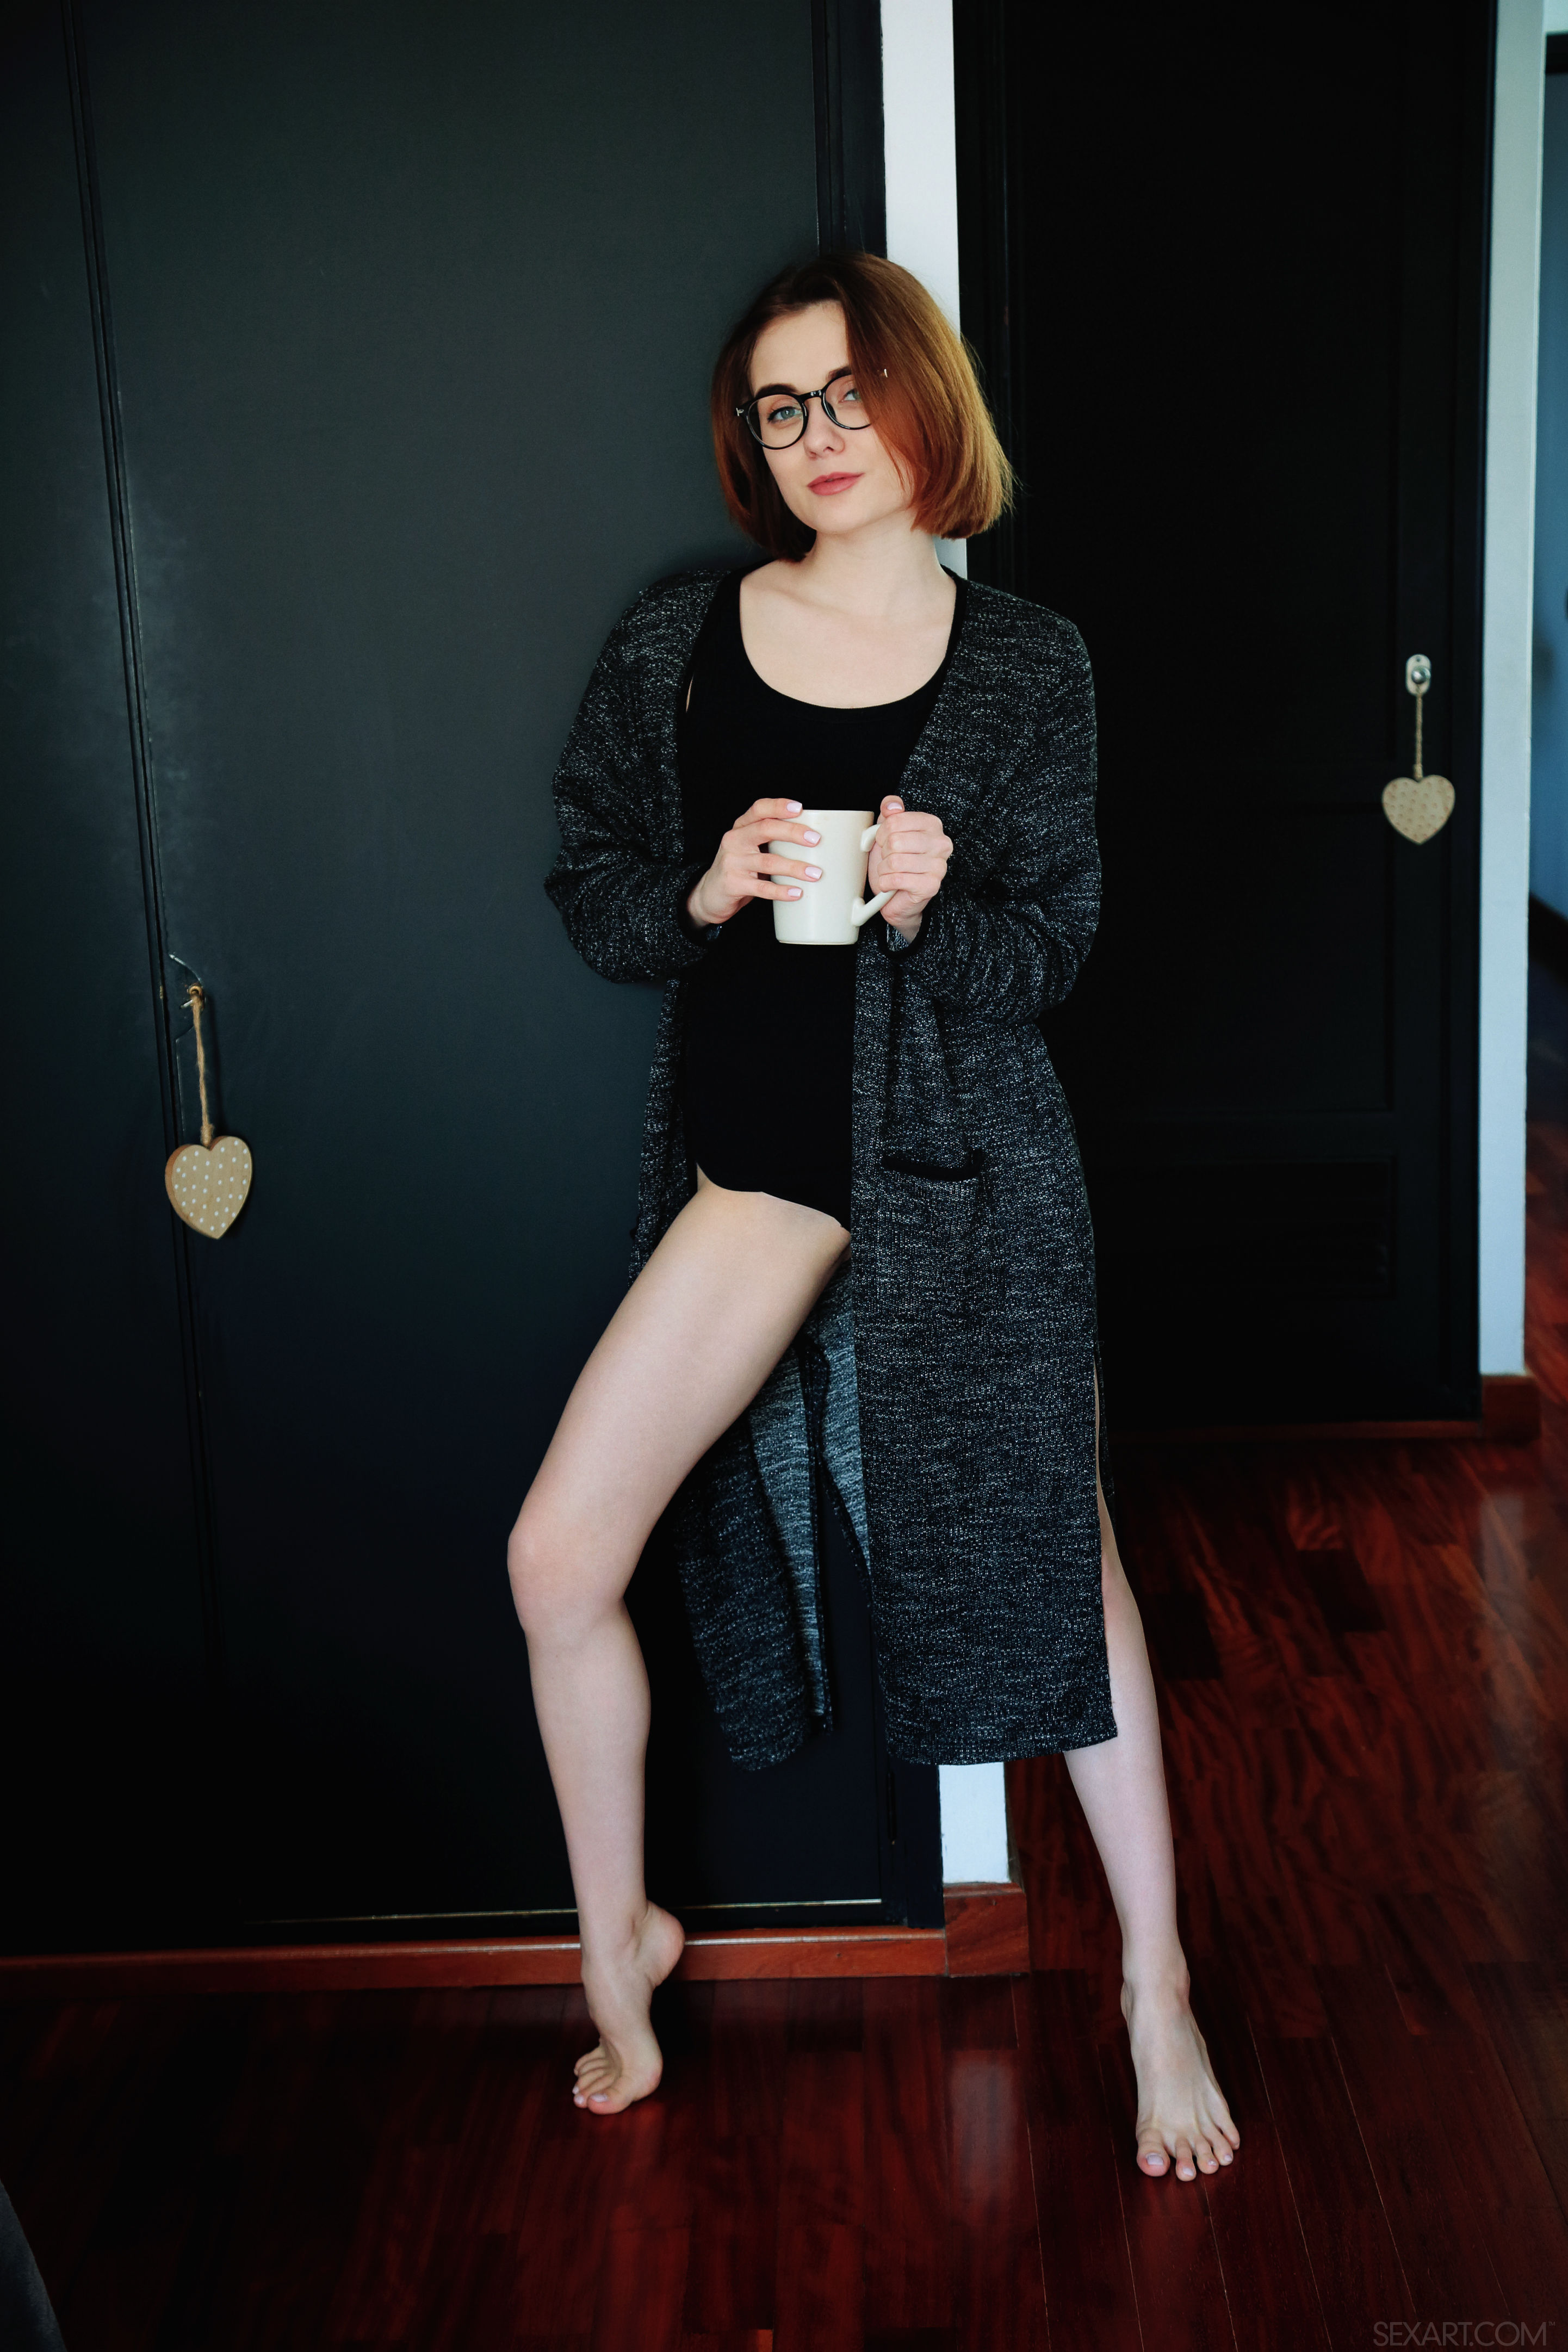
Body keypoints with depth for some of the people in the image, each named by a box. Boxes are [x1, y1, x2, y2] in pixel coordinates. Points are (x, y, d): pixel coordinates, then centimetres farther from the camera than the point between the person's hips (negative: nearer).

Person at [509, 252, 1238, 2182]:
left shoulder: (1026, 666, 1)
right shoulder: (675, 642, 3)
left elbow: (1052, 953, 2)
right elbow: (589, 887, 6)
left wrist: (937, 916, -19)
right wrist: (706, 891, -14)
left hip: (966, 1161, -1)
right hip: (755, 1155, 1)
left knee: (1062, 1555, 7)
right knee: (558, 1559, -5)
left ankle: (1155, 1980, 26)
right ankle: (620, 1939, 20)